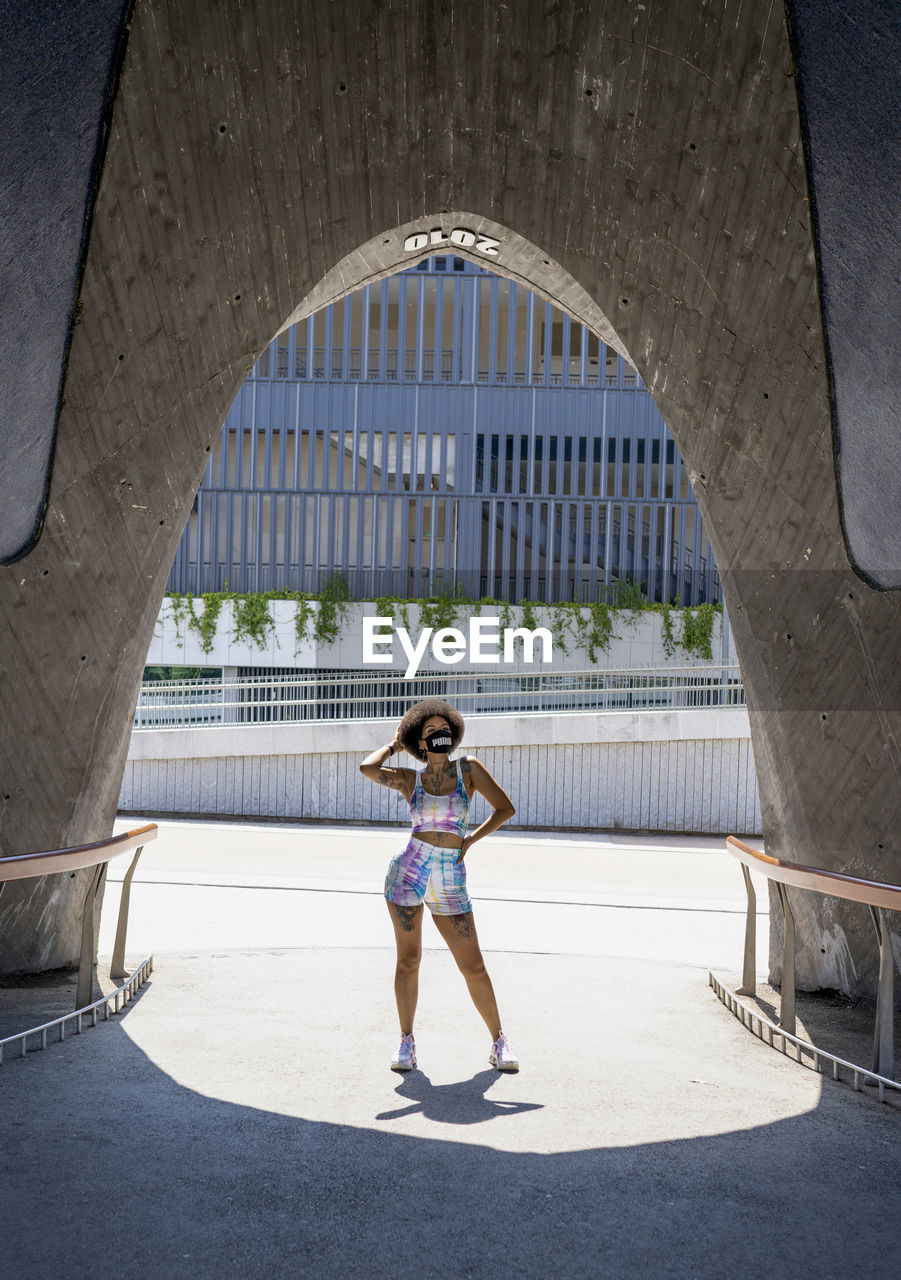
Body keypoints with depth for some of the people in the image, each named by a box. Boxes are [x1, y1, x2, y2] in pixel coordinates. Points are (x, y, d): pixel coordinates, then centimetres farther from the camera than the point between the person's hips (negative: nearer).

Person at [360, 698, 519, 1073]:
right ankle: (406, 1042, 19)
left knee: (474, 967, 1)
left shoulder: (468, 768, 4)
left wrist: (470, 839, -2)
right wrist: (393, 745, 6)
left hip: (451, 880, 0)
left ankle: (498, 1041, 16)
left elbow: (505, 808, 4)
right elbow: (367, 768, -12)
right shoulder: (410, 779, 4)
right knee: (408, 960, 4)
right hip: (409, 872, 0)